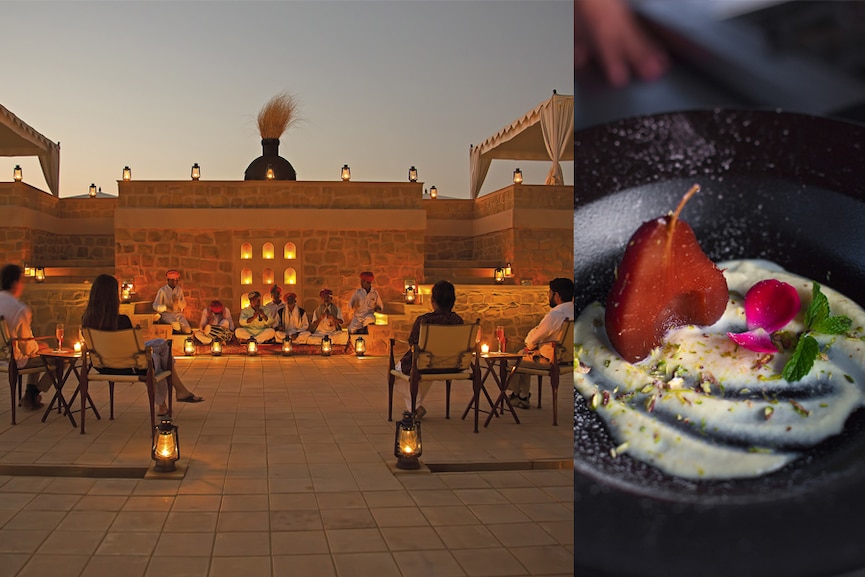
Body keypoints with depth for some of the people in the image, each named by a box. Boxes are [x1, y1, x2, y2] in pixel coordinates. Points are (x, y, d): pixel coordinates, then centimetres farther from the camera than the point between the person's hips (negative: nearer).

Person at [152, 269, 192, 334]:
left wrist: (178, 301, -13)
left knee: (188, 330, -23)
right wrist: (166, 308, -26)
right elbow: (155, 306, -7)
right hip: (166, 314, -4)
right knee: (177, 326, -35)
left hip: (178, 314, 4)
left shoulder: (179, 289, 11)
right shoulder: (162, 290, -4)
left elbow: (184, 305, 9)